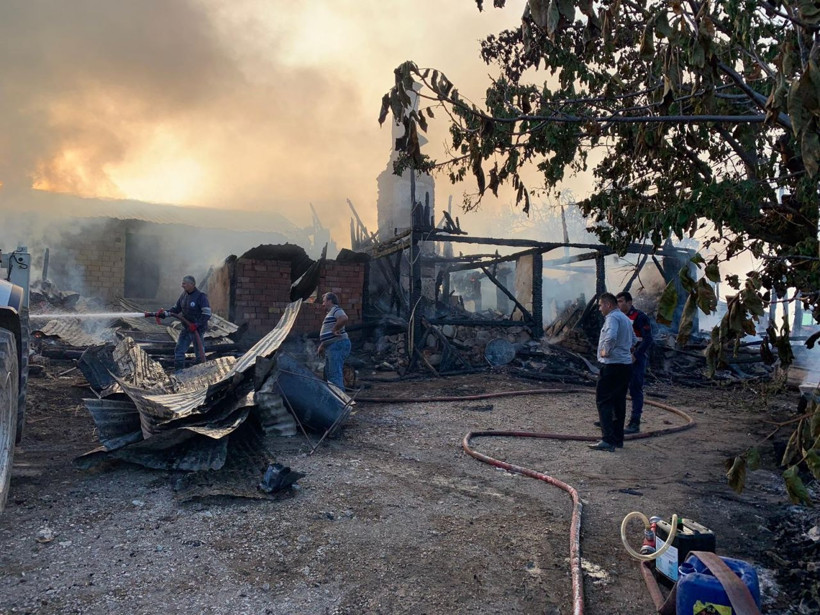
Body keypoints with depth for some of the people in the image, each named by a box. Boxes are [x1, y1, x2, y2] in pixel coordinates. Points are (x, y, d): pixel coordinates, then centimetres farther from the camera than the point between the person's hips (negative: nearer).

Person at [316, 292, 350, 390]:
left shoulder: (336, 310, -8)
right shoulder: (330, 313, 24)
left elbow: (344, 319, -32)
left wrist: (334, 330, -21)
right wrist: (321, 346, 26)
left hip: (337, 345, -11)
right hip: (331, 347, 11)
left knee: (335, 374, -15)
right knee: (328, 373, 15)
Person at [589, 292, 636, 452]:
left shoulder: (612, 317, -13)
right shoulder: (625, 318, 19)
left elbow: (611, 337, -31)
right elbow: (633, 340, 31)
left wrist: (606, 351, -17)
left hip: (612, 365, -10)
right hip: (626, 365, 10)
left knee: (603, 401, -7)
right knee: (619, 402, 14)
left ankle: (608, 440, -12)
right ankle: (618, 438, 20)